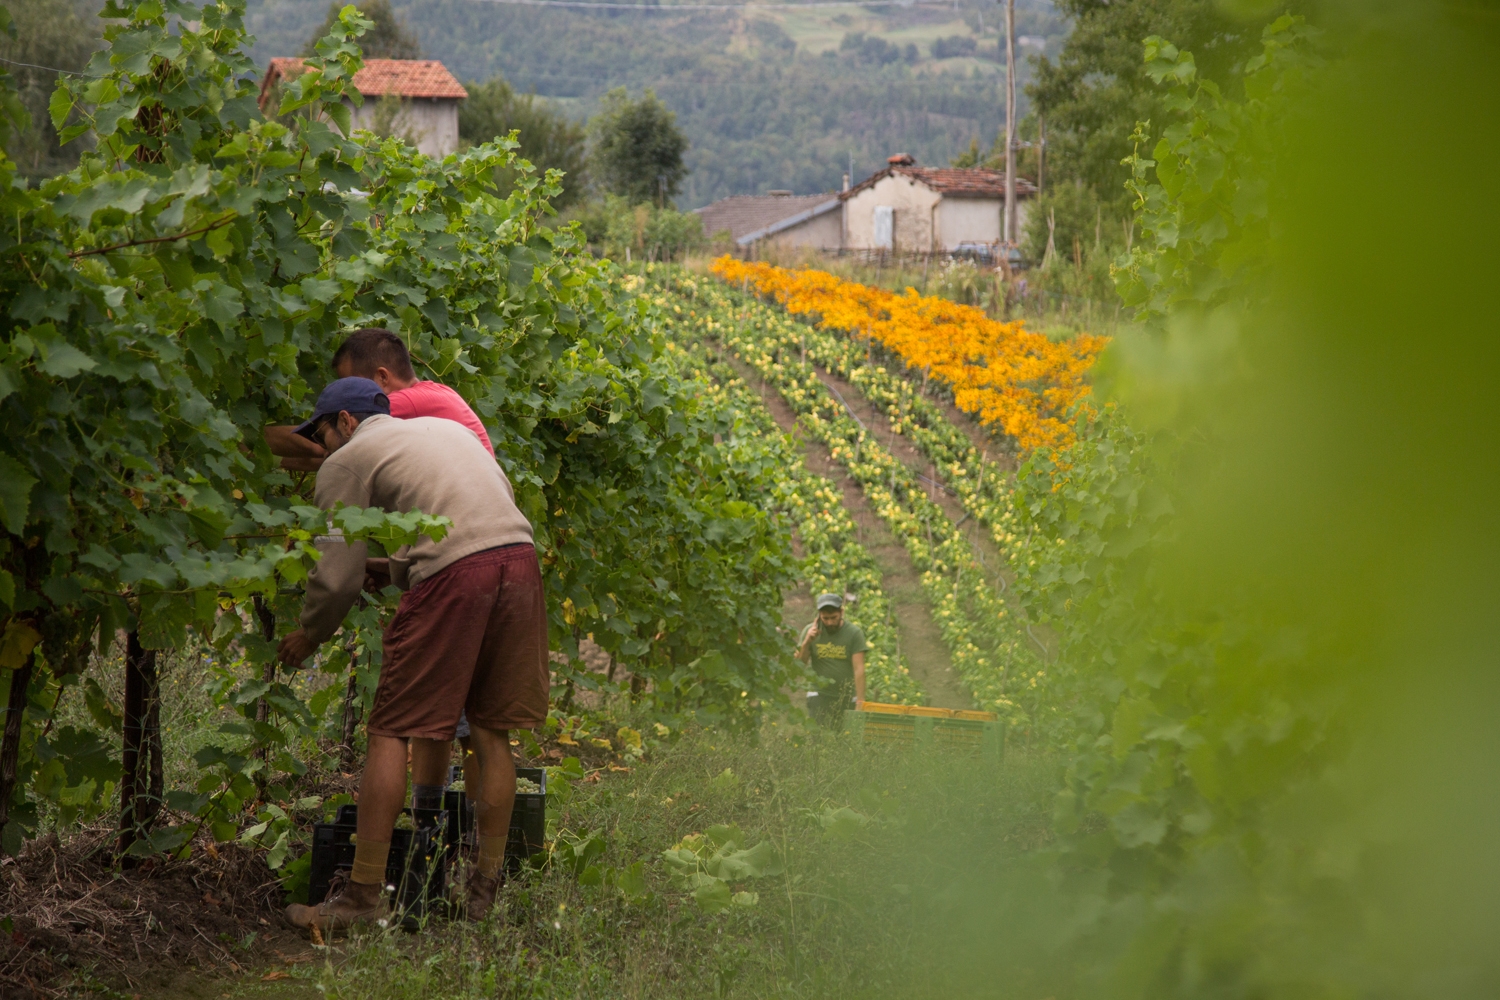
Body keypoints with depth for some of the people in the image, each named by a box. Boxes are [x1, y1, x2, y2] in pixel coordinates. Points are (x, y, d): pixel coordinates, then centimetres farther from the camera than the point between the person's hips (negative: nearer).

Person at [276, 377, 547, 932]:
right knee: (491, 729, 14)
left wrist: (308, 637, 27)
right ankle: (487, 887, 18)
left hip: (454, 575, -6)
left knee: (392, 732, 1)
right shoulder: (446, 427, 32)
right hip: (521, 557, 6)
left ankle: (364, 894, 1)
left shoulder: (346, 461, 12)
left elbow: (337, 577, 8)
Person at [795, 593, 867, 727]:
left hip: (846, 698, -1)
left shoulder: (854, 633, -7)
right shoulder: (810, 631, 0)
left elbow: (859, 669, -13)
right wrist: (806, 643, -17)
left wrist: (860, 701, -20)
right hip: (820, 697, 2)